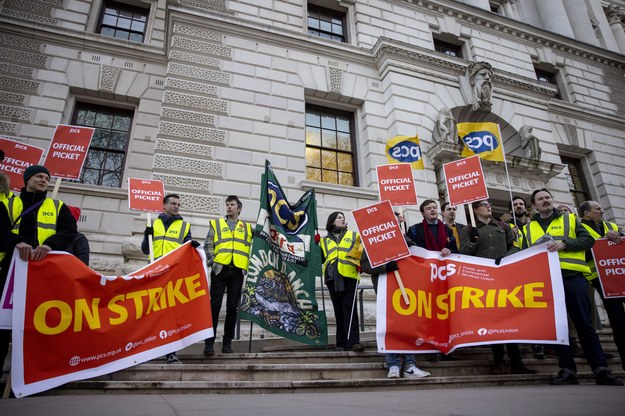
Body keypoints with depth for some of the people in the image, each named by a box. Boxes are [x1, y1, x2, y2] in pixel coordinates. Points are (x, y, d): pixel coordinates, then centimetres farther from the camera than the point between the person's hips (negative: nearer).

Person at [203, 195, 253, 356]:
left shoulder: (247, 228, 16)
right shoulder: (216, 224, 12)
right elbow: (208, 245, 5)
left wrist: (249, 266, 2)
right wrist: (211, 261, -7)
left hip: (237, 271, 1)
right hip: (220, 270, -1)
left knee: (233, 307, 3)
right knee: (215, 305, -3)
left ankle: (227, 343, 11)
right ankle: (209, 342, 3)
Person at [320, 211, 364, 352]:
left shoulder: (354, 235, 18)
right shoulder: (324, 240, 22)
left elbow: (363, 251, 9)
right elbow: (319, 258, 14)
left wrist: (360, 264, -9)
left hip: (349, 275, -2)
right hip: (332, 277, 2)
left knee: (349, 308, -11)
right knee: (338, 310, 3)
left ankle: (353, 341, -14)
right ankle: (341, 343, 6)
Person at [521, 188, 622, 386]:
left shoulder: (569, 219, 15)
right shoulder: (528, 228, 18)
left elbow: (588, 240, 4)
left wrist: (564, 244, -11)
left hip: (572, 276, -2)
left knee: (584, 323, -3)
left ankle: (601, 369, 2)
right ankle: (567, 370, 6)